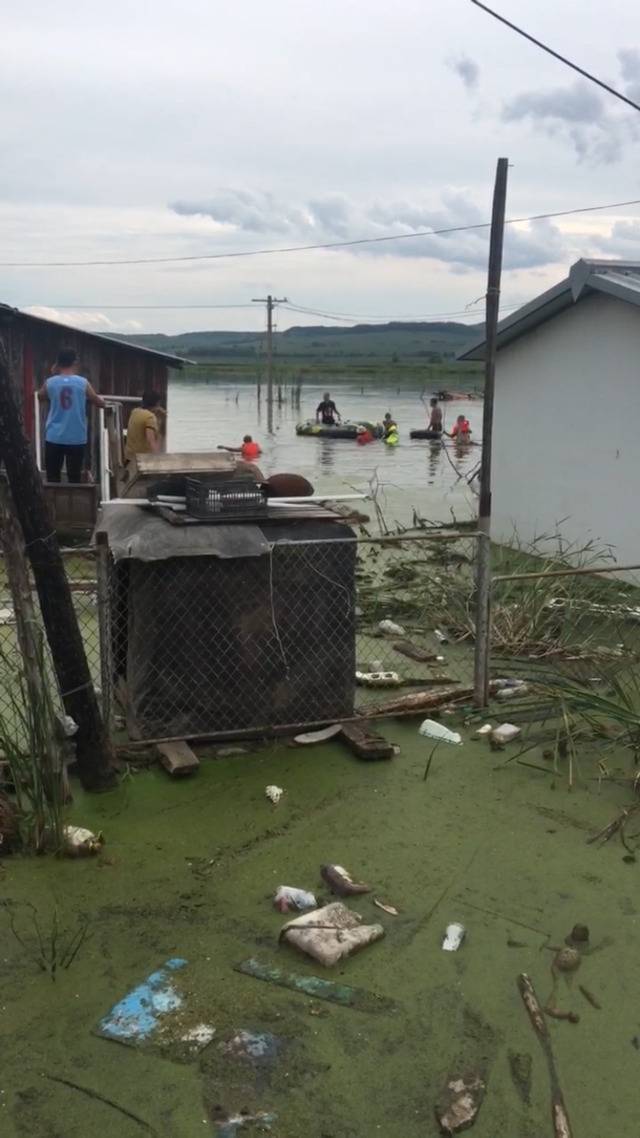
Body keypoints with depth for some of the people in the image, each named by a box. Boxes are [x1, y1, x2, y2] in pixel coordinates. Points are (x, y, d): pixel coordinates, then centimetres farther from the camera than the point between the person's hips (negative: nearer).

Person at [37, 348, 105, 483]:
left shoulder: (50, 382, -1)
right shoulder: (83, 382, -4)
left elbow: (40, 398, 20)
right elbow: (100, 403, 8)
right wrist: (102, 399, 31)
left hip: (54, 438, 1)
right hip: (77, 438, -1)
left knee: (52, 478, 8)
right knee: (74, 478, 4)